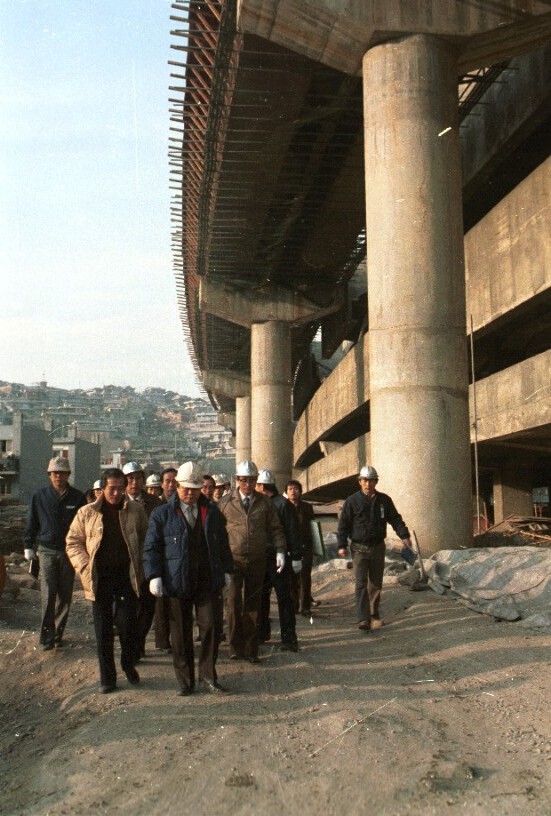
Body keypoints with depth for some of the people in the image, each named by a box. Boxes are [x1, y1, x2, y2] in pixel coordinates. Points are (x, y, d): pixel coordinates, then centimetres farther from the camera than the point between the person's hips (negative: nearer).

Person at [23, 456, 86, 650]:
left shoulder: (78, 498, 1)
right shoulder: (39, 497, 3)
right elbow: (31, 523, 9)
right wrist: (28, 546, 6)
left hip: (69, 551, 1)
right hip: (47, 550, -1)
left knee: (65, 595, 7)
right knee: (48, 593, -11)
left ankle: (57, 633, 20)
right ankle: (46, 635, -5)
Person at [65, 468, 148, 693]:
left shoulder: (136, 511, 3)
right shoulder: (87, 513, 3)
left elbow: (146, 540, 9)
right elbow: (73, 542, 7)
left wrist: (140, 566, -2)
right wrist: (85, 566, -5)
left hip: (127, 575, -1)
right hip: (99, 578, 1)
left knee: (128, 625, -1)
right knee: (103, 629, 7)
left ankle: (129, 665, 25)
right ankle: (106, 676, 19)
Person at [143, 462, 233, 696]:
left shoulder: (212, 512, 10)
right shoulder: (162, 514, 2)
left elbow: (223, 544, 16)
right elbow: (151, 547, 0)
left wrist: (226, 571, 12)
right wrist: (154, 576, -9)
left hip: (208, 581, 2)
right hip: (177, 582, -1)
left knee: (210, 627, -1)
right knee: (181, 633, 5)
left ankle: (208, 676, 14)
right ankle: (185, 681, 17)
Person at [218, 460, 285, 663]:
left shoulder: (265, 503, 6)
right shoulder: (225, 502, 3)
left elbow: (275, 529, 9)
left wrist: (280, 551, -3)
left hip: (257, 560, 2)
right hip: (233, 559, -1)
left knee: (253, 604, 7)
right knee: (233, 601, -11)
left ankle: (251, 649, 15)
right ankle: (235, 646, 2)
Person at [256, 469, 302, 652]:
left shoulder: (283, 504, -10)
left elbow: (293, 532, -12)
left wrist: (296, 557, -14)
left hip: (279, 558, -7)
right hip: (261, 558, 7)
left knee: (284, 598, -2)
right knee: (261, 596, 14)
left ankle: (289, 638, 2)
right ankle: (262, 632, 28)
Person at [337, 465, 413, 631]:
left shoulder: (384, 500, 5)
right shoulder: (352, 501, -4)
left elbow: (395, 519, 9)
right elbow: (343, 524, -2)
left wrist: (404, 535, -6)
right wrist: (342, 545, -10)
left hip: (378, 547, 3)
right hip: (359, 548, -3)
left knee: (376, 583, 12)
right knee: (361, 583, -11)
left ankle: (374, 615, 26)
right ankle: (363, 619, -13)